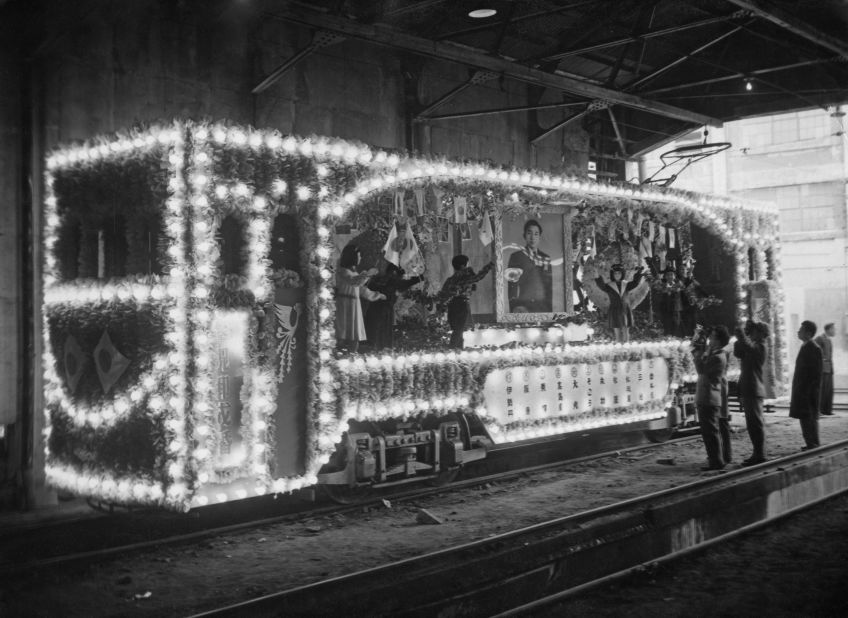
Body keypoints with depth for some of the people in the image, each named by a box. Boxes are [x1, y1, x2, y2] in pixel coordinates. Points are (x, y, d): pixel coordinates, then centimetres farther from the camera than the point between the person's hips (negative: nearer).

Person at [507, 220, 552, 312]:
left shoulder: (546, 258, 16)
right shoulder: (516, 256, 6)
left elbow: (550, 284, 16)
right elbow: (512, 285, 2)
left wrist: (551, 307, 7)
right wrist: (514, 307, -7)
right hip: (523, 306, -3)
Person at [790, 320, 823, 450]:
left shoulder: (814, 349, -14)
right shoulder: (805, 347, 13)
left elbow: (817, 373, -17)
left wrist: (812, 391, -19)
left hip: (809, 391, -9)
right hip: (801, 391, 9)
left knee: (809, 418, -3)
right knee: (804, 418, 12)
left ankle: (813, 446, 2)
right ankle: (811, 445, 17)